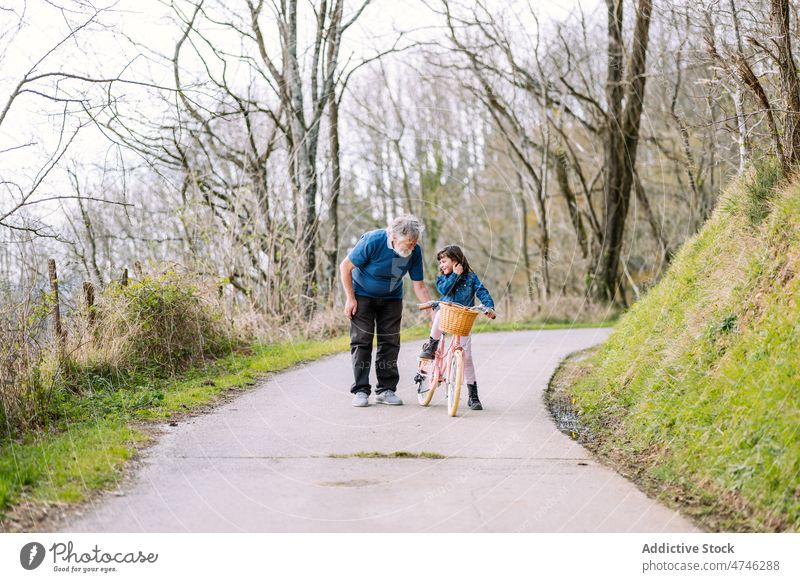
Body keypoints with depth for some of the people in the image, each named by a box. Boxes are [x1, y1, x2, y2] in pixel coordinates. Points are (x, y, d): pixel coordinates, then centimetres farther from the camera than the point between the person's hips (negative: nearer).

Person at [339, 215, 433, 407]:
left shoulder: (415, 252, -19)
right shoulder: (372, 241, -30)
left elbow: (419, 286, -9)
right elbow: (345, 267, -18)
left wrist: (433, 312, -16)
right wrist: (350, 298, -17)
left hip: (391, 298, 3)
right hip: (363, 295, -3)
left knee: (390, 342, -1)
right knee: (361, 341, -7)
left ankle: (386, 389, 6)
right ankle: (360, 390, -3)